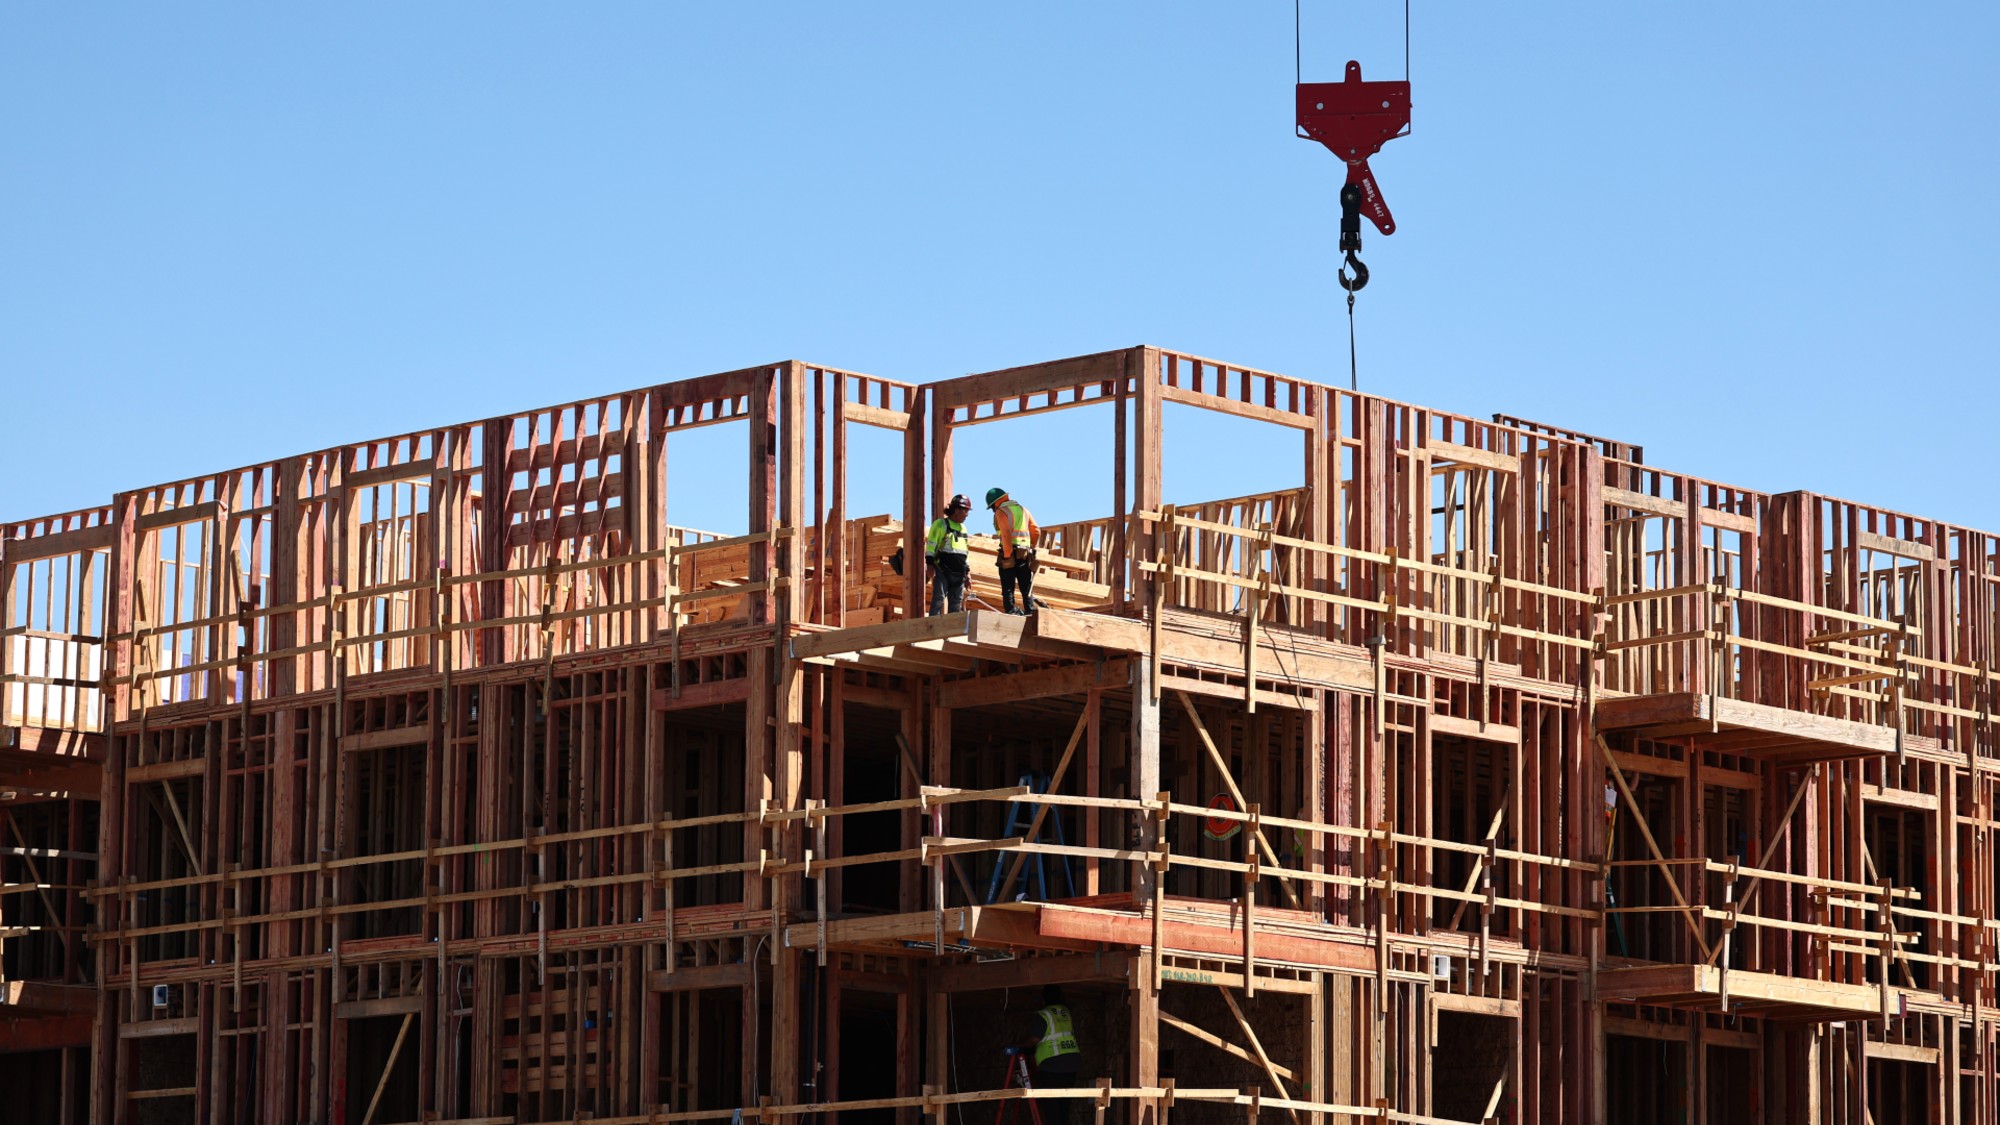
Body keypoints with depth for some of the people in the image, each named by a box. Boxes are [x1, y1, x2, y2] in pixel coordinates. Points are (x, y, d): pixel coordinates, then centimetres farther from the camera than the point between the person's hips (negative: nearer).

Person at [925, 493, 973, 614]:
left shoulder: (963, 528, 23)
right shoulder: (940, 524, 1)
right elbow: (931, 545, -5)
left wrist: (967, 572, 21)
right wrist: (930, 565, -13)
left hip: (958, 574, 7)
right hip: (942, 570, -7)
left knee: (956, 604, 3)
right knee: (939, 600, -15)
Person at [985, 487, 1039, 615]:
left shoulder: (1001, 512, -2)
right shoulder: (1023, 509, 18)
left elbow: (1006, 534, -15)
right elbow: (1035, 530, 12)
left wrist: (1007, 555, -17)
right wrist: (1031, 547, 18)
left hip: (1010, 554, -6)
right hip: (1025, 555, 6)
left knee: (1008, 590, -3)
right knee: (1027, 589, 9)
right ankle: (1031, 613, 1)